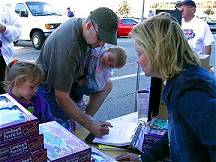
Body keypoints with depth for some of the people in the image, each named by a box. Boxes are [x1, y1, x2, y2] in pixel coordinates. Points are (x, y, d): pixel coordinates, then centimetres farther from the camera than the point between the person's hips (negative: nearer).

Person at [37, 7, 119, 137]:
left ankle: (88, 115, 9)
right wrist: (90, 125, -34)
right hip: (49, 87, -8)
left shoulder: (79, 22, -9)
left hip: (66, 79, 9)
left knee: (106, 85, 3)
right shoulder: (67, 48, -36)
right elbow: (61, 97, -33)